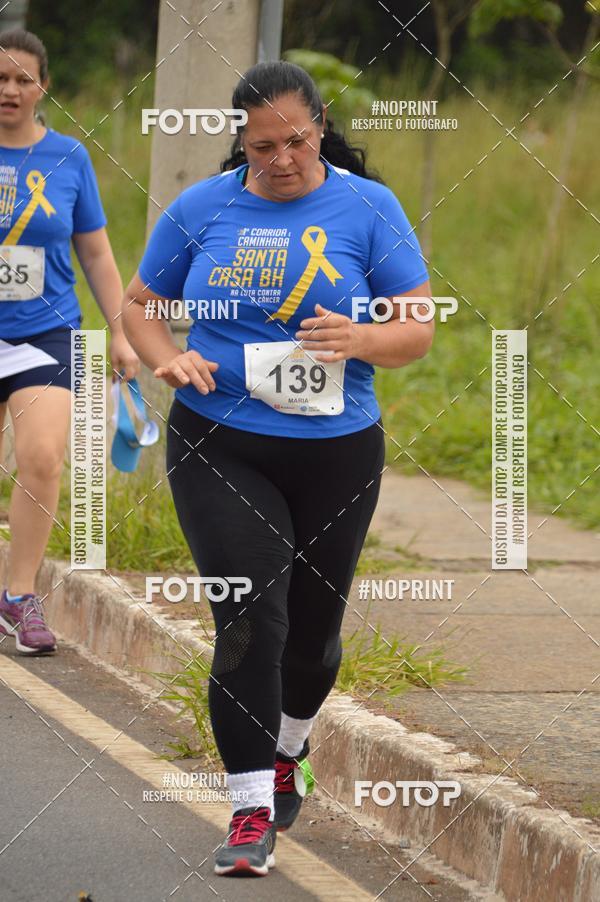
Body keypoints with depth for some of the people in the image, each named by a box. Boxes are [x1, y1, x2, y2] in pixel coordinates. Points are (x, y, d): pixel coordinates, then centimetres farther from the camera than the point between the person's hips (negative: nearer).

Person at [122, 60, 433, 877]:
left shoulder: (367, 208, -3)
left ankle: (287, 753, 44)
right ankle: (251, 814, -10)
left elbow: (420, 329, -2)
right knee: (250, 621, -13)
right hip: (220, 448, -1)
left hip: (336, 453, 1)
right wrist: (168, 358, -9)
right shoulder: (200, 209, 1)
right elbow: (139, 304, 12)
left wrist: (359, 340, -24)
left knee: (313, 626, 14)